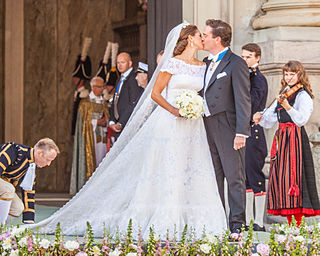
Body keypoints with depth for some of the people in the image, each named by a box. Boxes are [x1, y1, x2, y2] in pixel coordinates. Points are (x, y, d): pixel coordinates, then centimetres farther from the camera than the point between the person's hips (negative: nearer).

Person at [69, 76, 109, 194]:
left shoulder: (104, 103, 17)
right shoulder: (85, 103, 3)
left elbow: (108, 119, 16)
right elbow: (84, 121, -2)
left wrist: (105, 122, -6)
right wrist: (96, 122, -13)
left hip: (103, 136, 4)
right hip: (90, 137, -4)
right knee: (90, 161, -9)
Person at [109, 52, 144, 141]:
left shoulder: (134, 79, -9)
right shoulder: (119, 80, 21)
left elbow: (134, 104, -16)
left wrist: (120, 123, -16)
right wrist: (111, 122, 5)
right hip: (118, 126, 8)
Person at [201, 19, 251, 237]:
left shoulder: (236, 64, -9)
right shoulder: (208, 63, 16)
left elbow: (243, 100, -13)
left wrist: (241, 132, -19)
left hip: (228, 128, -8)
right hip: (208, 128, 8)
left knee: (234, 177, -3)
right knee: (214, 178, 10)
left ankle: (237, 225, 0)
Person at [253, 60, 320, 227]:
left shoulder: (303, 96, -3)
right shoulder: (283, 96, 20)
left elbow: (301, 119, -18)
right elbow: (269, 121, 19)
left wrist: (287, 107, -32)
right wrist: (260, 118, -2)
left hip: (295, 138, -8)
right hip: (281, 138, 8)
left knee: (292, 175, -13)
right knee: (280, 176, 2)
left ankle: (297, 225, -12)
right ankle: (290, 224, 5)